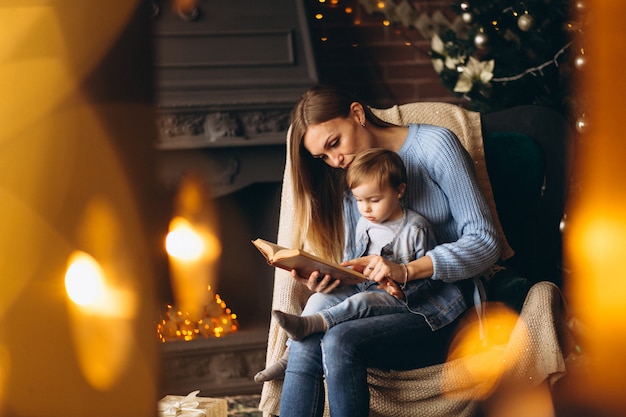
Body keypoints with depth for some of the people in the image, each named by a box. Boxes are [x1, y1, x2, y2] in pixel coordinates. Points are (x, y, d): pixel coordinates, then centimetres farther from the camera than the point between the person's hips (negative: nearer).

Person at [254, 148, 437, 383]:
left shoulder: (417, 229, -9)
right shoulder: (364, 224, 11)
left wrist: (403, 290, -24)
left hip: (398, 298, -7)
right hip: (363, 286, 7)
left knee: (361, 301, -36)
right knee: (319, 298, -12)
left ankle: (308, 325, -47)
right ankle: (291, 357, -15)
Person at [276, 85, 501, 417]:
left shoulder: (435, 145, -3)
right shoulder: (349, 176, 16)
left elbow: (485, 242, -10)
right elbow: (353, 263, 13)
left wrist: (404, 271, -24)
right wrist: (328, 282, -12)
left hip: (438, 306, -5)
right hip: (378, 301, 5)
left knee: (340, 341, -33)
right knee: (303, 349, -28)